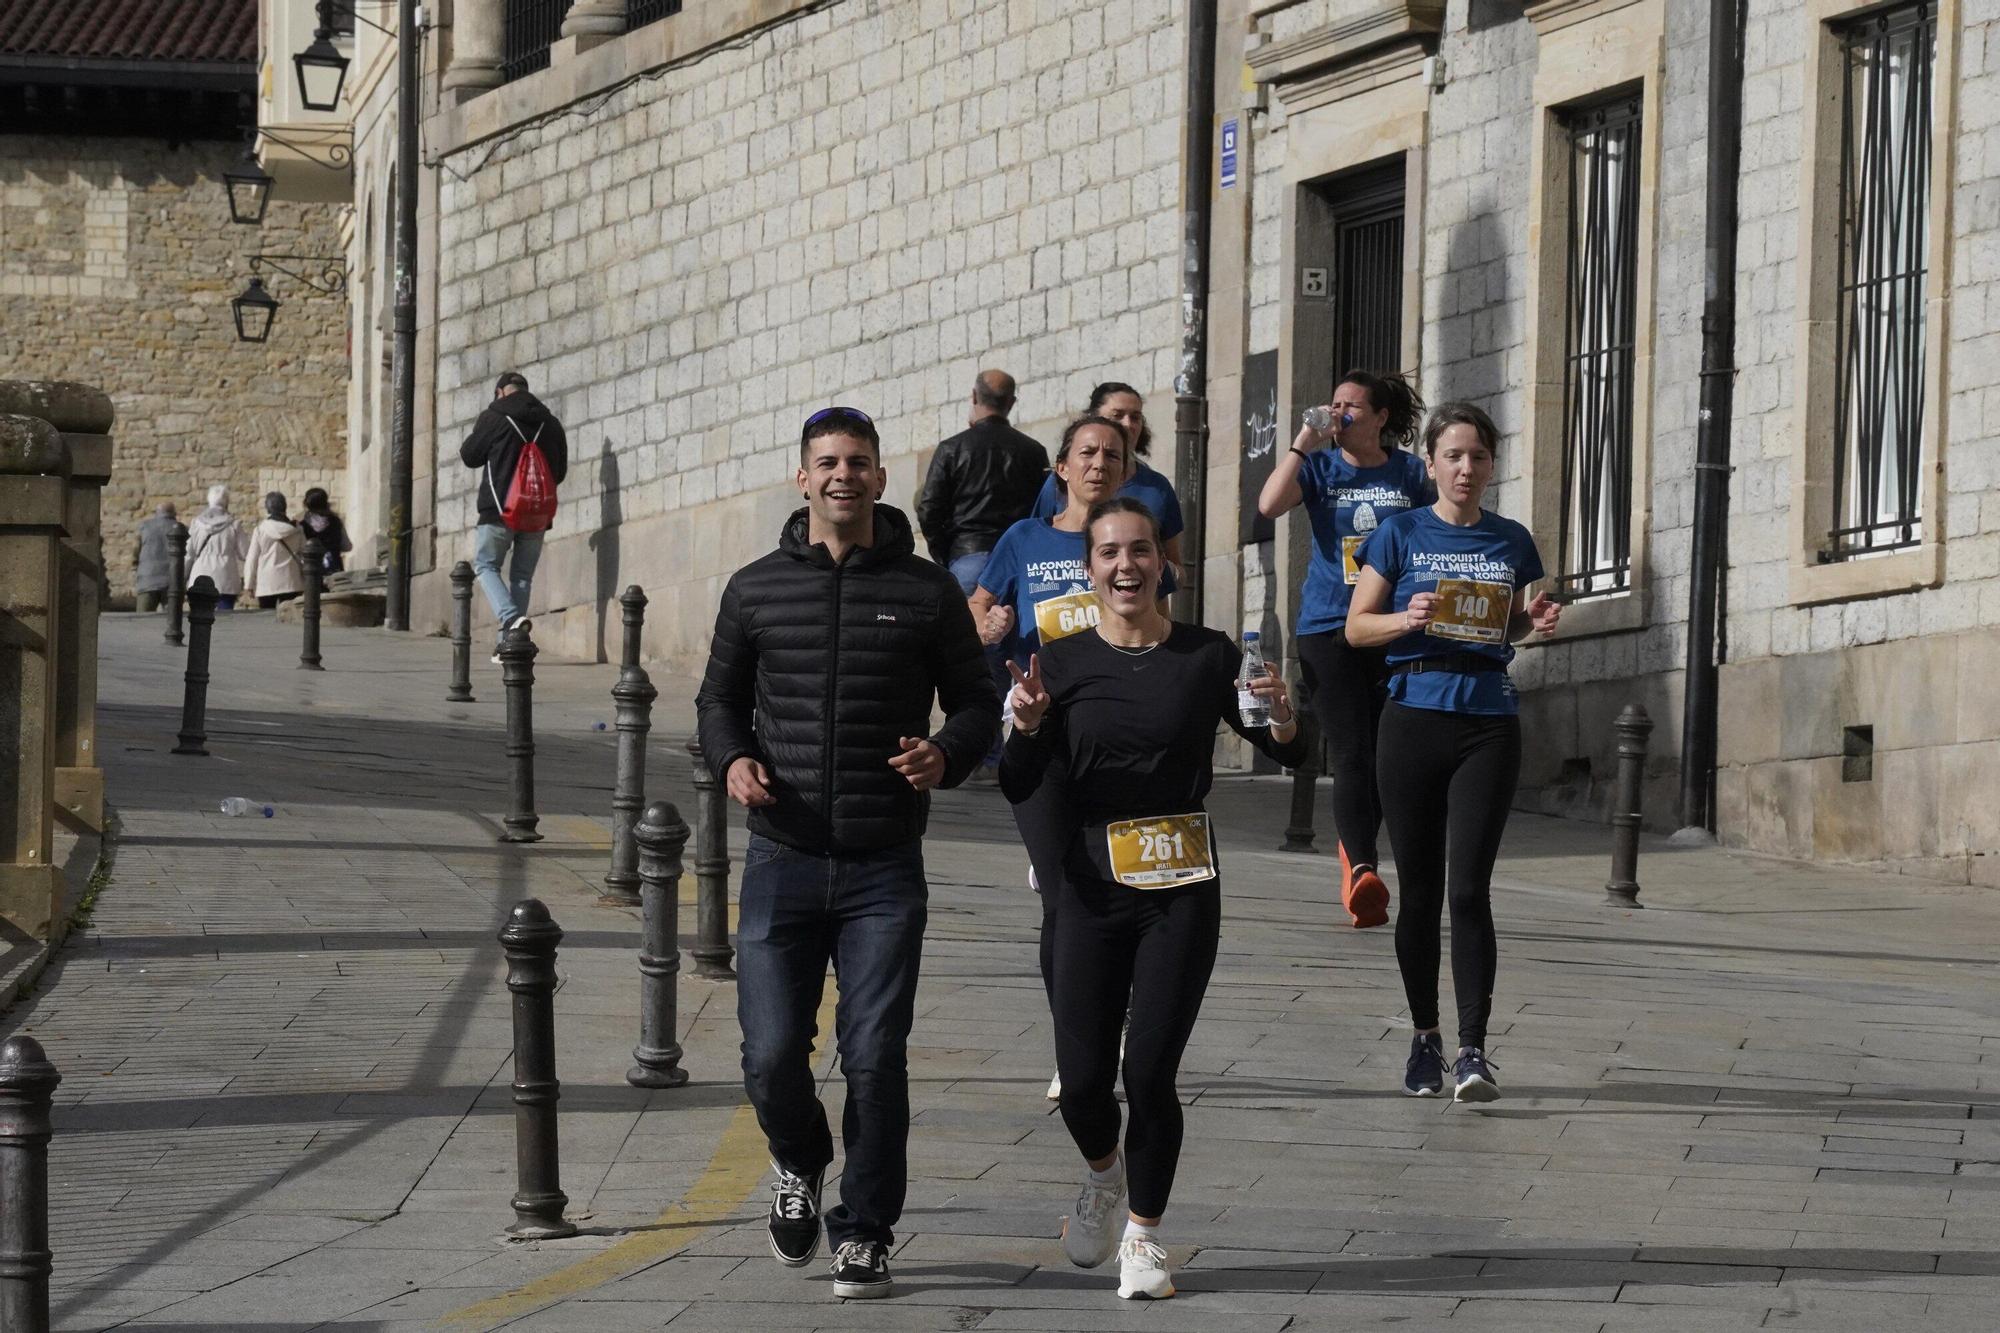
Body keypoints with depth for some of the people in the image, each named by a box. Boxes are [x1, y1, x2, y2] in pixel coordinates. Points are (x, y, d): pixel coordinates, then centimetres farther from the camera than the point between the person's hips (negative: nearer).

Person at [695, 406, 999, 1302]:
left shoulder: (925, 591, 4)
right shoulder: (756, 589, 6)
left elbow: (976, 700, 10)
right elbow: (720, 696, 17)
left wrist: (946, 753, -11)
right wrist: (731, 759, -4)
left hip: (884, 868, -1)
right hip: (783, 861, 1)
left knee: (875, 1059, -4)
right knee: (772, 1055, -4)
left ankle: (863, 1234, 10)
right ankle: (799, 1164, 28)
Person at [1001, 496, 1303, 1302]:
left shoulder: (1207, 657, 1)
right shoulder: (1064, 663, 2)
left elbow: (1286, 754, 8)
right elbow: (1018, 789, -1)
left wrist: (1279, 715, -14)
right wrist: (1028, 726, -20)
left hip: (1181, 892, -1)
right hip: (1091, 888, 1)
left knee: (1150, 1071, -6)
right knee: (1082, 1080, -2)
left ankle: (1145, 1233, 13)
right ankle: (1104, 1173, 32)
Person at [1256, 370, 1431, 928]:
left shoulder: (1410, 473, 7)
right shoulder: (1320, 468, 4)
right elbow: (1269, 504, -13)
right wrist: (1302, 444, -11)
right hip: (1327, 629, -2)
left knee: (1383, 757, 6)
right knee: (1351, 754, -14)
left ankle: (1353, 855, 25)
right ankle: (1362, 870, -26)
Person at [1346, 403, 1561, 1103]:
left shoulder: (1511, 541, 9)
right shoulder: (1402, 534, 2)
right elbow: (1357, 626, 3)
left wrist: (1536, 620, 1)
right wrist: (1408, 619, -16)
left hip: (1488, 723, 0)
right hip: (1414, 718, 0)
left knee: (1469, 888, -10)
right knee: (1419, 889, 5)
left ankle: (1473, 1049, -13)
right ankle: (1424, 1038, 18)